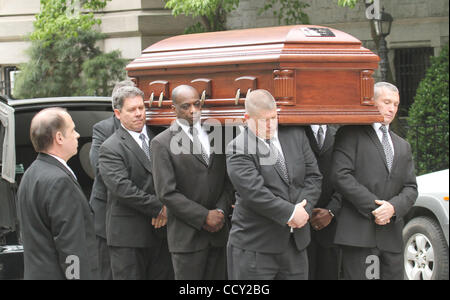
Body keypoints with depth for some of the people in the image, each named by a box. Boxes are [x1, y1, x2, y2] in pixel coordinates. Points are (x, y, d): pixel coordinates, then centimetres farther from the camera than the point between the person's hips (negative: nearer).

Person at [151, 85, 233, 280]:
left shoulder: (215, 134, 10)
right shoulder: (162, 143, -5)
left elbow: (228, 180, 12)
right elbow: (167, 193, -10)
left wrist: (221, 211, -5)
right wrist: (204, 217, -13)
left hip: (218, 232, 4)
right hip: (187, 234, -4)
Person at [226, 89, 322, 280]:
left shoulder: (296, 136, 10)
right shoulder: (238, 149, -9)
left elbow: (313, 176, 8)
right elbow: (254, 192, -19)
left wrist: (303, 209, -9)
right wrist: (291, 213, -18)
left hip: (295, 243, 5)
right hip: (254, 247, -5)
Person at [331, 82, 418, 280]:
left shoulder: (402, 146, 23)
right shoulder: (351, 134, 3)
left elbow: (410, 188, 14)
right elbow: (340, 176, -9)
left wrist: (393, 207, -8)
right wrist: (373, 206, -13)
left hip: (391, 235, 6)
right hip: (359, 232, -6)